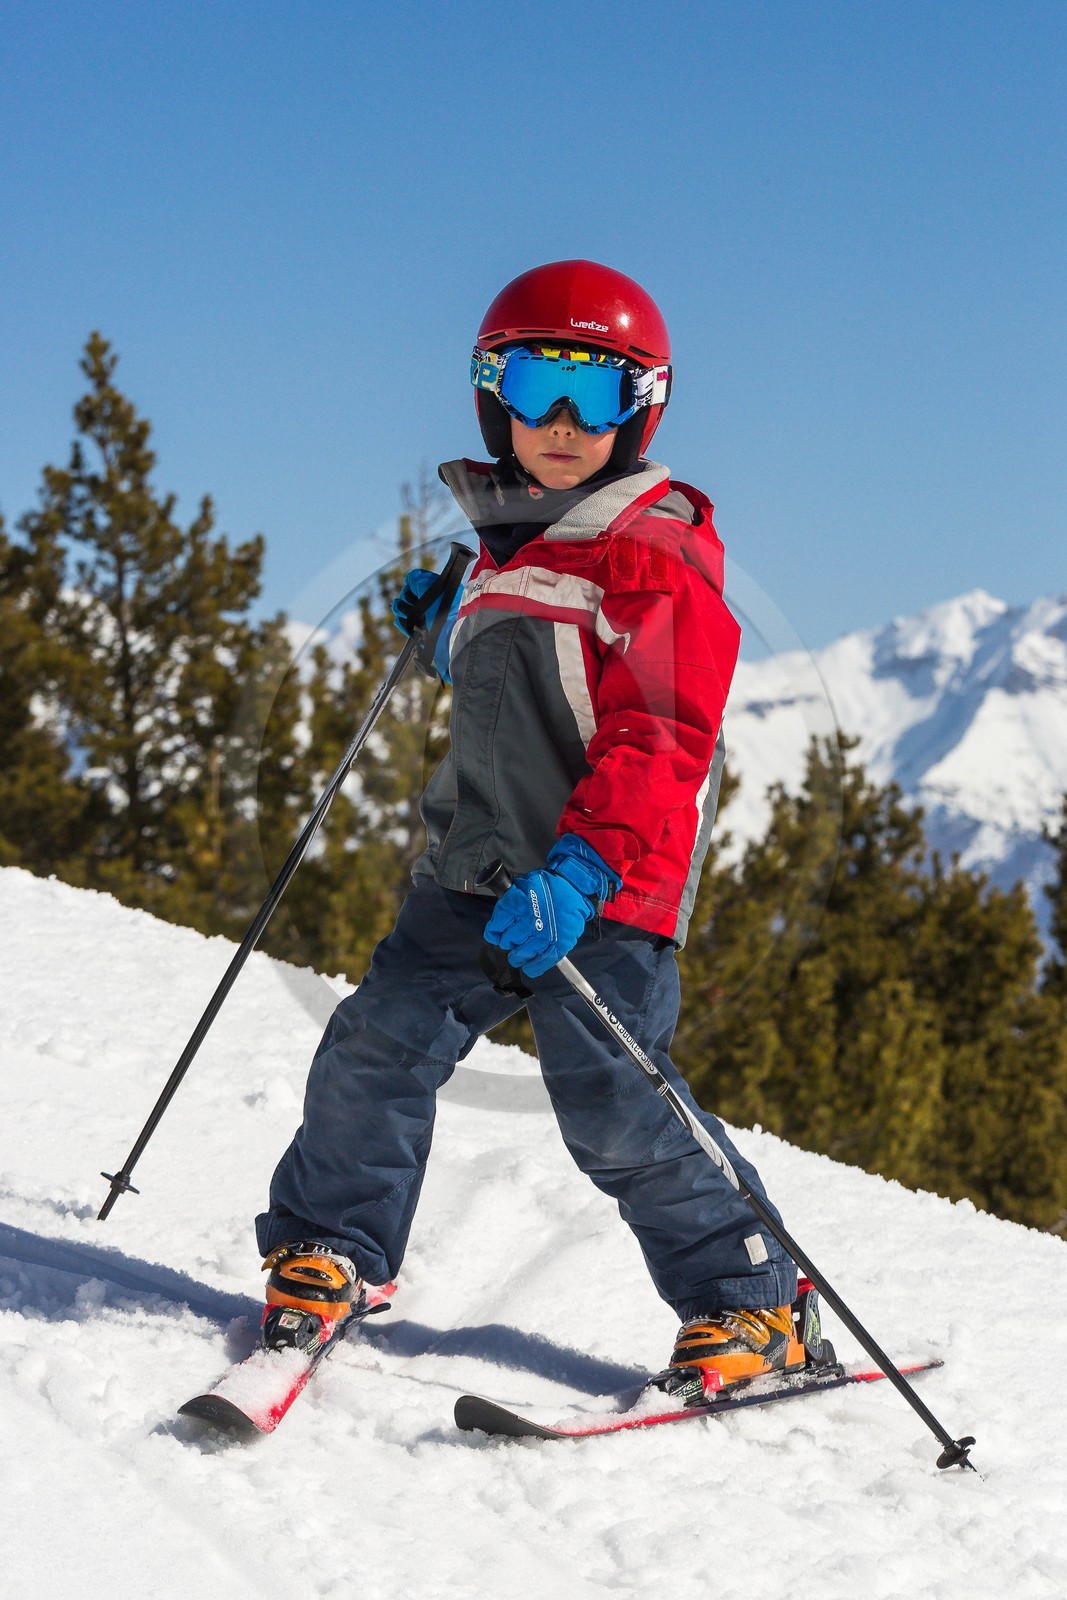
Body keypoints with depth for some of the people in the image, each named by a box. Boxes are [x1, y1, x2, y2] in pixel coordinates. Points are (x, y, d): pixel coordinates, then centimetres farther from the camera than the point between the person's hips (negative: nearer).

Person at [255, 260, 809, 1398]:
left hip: (603, 888, -7)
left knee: (617, 1110, -10)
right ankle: (330, 1246, 20)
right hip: (475, 874, 7)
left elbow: (660, 740, -20)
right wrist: (445, 629, 23)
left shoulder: (655, 558, -8)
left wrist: (579, 870, -31)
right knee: (378, 1045, 0)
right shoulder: (506, 541, 18)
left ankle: (750, 1304, 5)